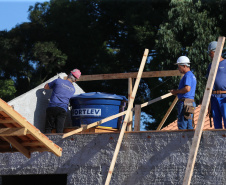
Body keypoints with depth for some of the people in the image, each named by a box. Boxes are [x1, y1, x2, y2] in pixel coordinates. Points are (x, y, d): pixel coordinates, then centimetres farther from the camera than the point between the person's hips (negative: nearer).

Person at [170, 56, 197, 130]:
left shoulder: (188, 75, -9)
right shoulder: (192, 75, 23)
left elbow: (187, 89, -23)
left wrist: (176, 91, -9)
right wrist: (177, 92, 14)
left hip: (185, 102, -10)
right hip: (190, 102, 10)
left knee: (182, 125, -10)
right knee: (189, 126, 8)